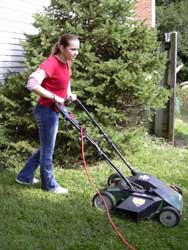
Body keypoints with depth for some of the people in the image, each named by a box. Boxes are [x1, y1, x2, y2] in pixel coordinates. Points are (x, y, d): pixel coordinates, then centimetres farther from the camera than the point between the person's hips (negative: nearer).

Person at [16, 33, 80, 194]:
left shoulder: (66, 63, 6)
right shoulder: (51, 63, -22)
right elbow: (32, 83, -33)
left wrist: (69, 94, 7)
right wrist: (54, 97, -27)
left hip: (54, 111, 9)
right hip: (47, 111, -9)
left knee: (46, 147, 20)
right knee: (48, 150, 6)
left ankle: (25, 176, 34)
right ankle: (49, 184, 23)